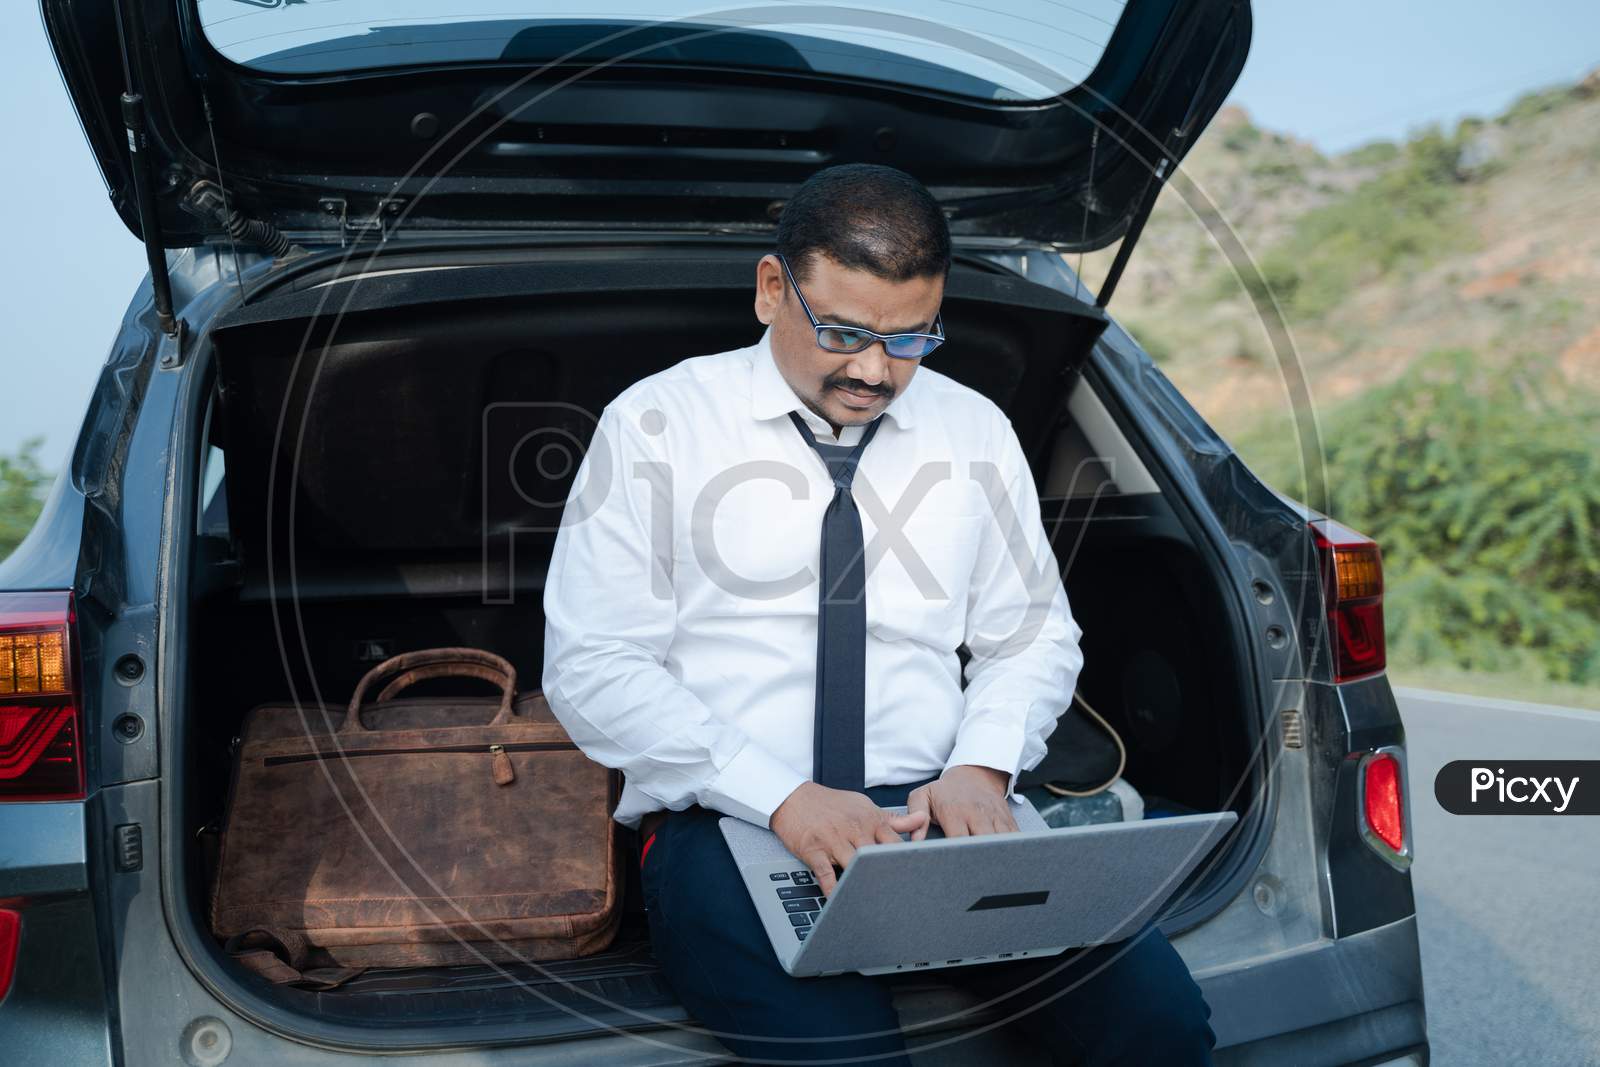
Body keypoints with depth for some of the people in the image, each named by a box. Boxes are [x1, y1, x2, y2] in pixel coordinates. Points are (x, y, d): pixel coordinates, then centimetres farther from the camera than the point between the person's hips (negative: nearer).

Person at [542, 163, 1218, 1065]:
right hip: (728, 823, -3)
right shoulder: (655, 424, 1)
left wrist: (981, 766, -6)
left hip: (947, 813, 4)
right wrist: (782, 798, -16)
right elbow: (590, 666, -5)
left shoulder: (976, 431, 12)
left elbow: (1033, 636, 16)